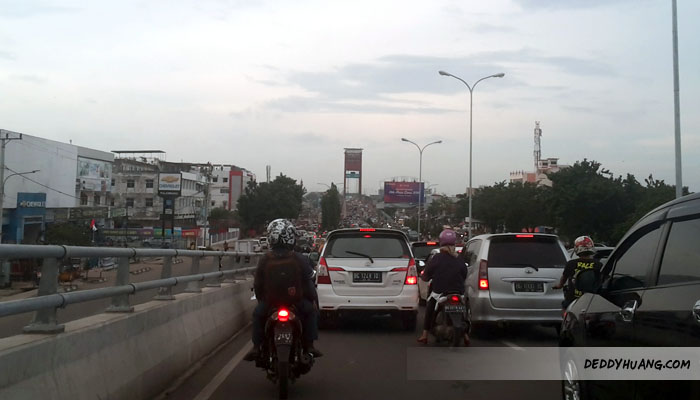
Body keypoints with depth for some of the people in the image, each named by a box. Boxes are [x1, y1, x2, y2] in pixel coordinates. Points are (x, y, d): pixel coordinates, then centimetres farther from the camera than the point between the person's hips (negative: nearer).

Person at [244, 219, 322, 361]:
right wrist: (314, 301, 14)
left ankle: (256, 347, 18)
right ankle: (309, 345, 16)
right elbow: (309, 283, -2)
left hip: (270, 303, 1)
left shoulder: (264, 260, -6)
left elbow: (257, 285, 2)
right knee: (311, 311, 26)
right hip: (297, 302, -1)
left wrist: (261, 299, 21)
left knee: (258, 313, 28)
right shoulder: (300, 260, -8)